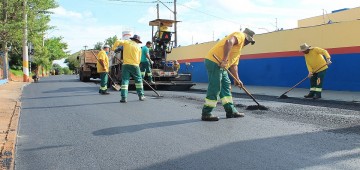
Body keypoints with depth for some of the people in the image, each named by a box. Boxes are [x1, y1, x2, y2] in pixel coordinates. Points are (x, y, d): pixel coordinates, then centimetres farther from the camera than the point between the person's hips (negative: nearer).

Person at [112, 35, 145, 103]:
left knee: (125, 80, 0)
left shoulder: (127, 42, 8)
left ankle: (124, 97, -7)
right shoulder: (138, 47, 10)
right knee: (139, 80, 14)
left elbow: (118, 42, -7)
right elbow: (139, 59, 9)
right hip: (135, 65, 0)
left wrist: (113, 48, 7)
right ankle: (141, 96, 17)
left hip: (126, 64, 0)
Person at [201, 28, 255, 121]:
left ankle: (231, 111, 19)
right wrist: (224, 59, -28)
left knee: (226, 87, 13)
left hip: (221, 65, 11)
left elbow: (234, 65, 26)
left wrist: (237, 80, 21)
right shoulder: (240, 35, -2)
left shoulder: (239, 49, 27)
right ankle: (206, 114, -2)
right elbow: (229, 42, -24)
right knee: (215, 88, -8)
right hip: (214, 61, -11)